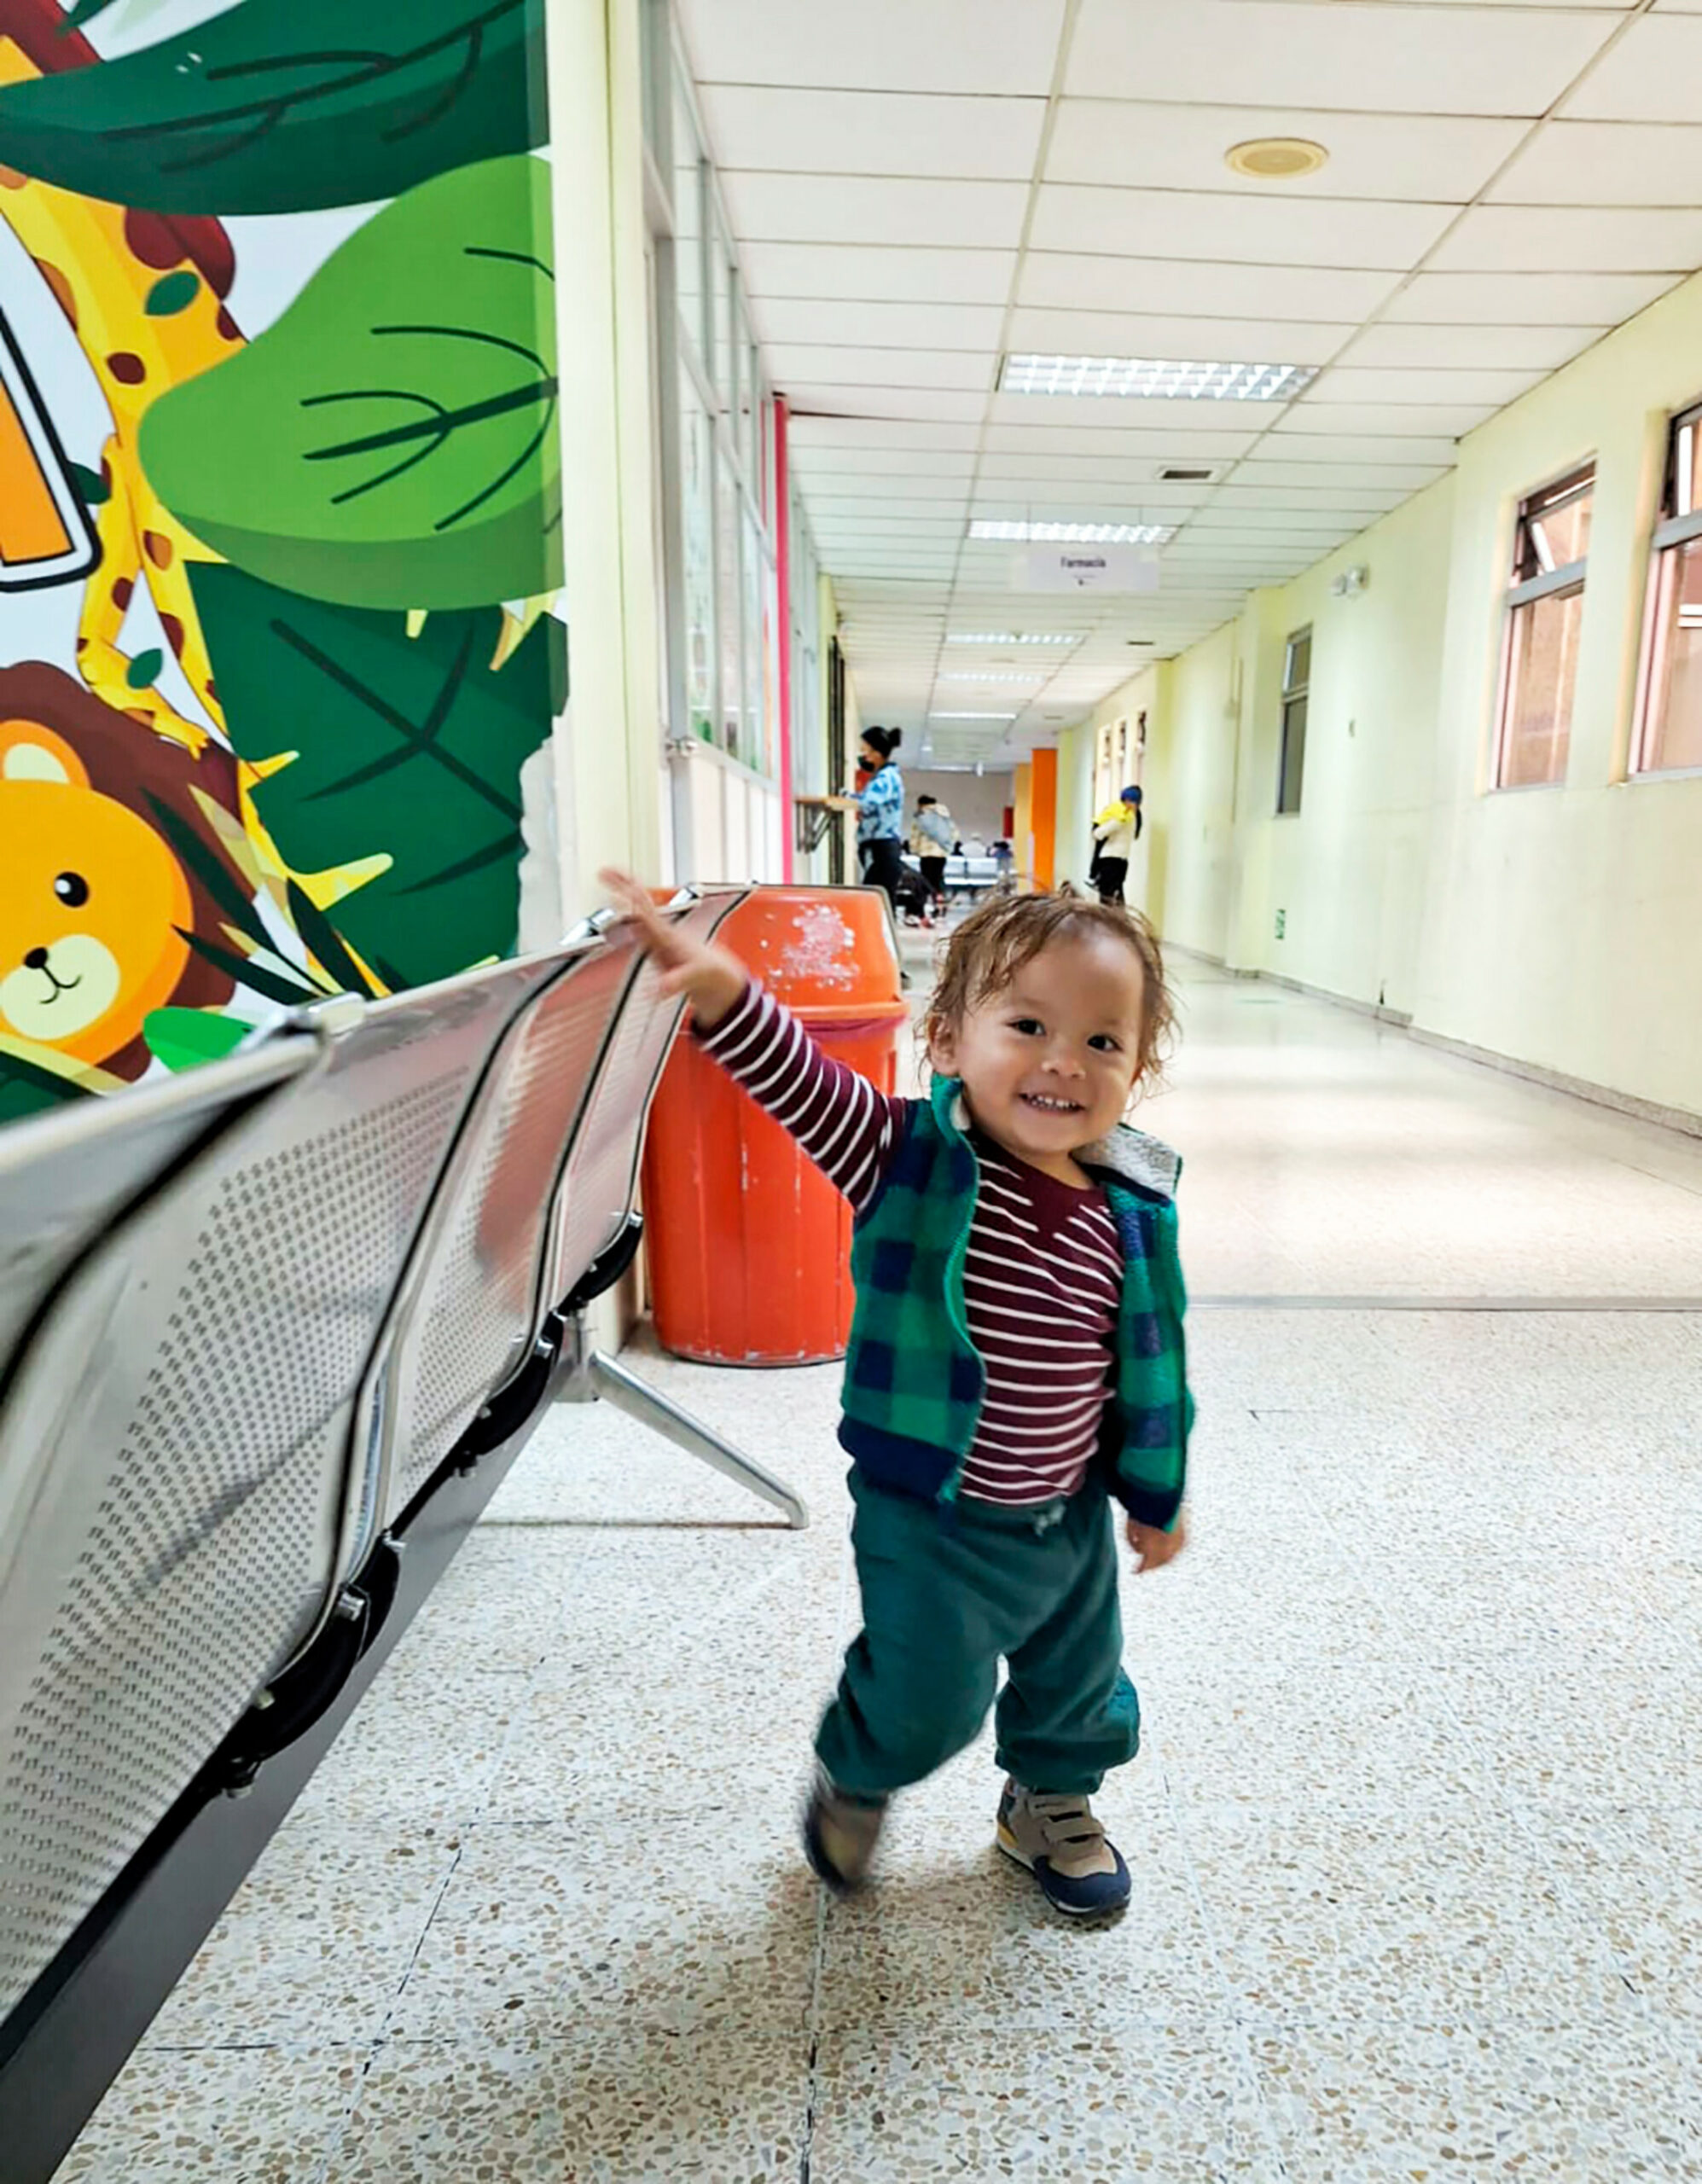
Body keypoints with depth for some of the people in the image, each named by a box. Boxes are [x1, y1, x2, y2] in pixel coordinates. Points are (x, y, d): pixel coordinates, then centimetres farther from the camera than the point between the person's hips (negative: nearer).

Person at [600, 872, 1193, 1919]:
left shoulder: (1132, 1214, -9)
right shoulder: (910, 1156, -19)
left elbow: (1149, 1363, 2)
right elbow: (799, 1080, -33)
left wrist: (1156, 1496, 11)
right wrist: (722, 989, -51)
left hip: (1072, 1515, 4)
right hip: (931, 1516, -4)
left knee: (1079, 1683, 24)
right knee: (925, 1699, 8)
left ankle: (1051, 1803, 56)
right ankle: (853, 1779, 44)